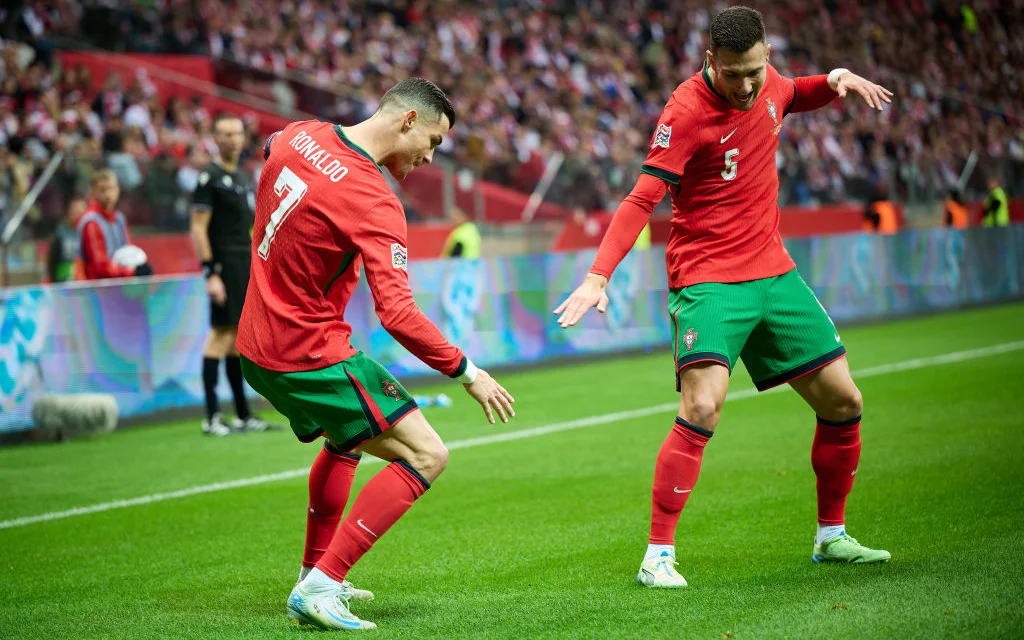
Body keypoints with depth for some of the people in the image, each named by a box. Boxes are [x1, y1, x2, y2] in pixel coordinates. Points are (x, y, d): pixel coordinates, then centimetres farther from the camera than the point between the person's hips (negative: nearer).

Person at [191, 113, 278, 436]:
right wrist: (211, 273, -19)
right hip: (225, 265, -8)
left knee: (238, 336, 10)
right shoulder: (210, 177, -7)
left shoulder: (244, 177, 18)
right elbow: (198, 228, -12)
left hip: (248, 264, 8)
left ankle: (243, 415, 14)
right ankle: (212, 417, -12)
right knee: (221, 332, -11)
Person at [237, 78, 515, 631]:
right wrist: (467, 372, -19)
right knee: (426, 456, -9)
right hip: (312, 356, -9)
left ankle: (315, 575, 39)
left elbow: (268, 149, 27)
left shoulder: (299, 135, 1)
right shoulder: (373, 203, -23)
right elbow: (397, 315, -29)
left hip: (256, 346, 9)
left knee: (347, 437, 34)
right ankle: (318, 591, -11)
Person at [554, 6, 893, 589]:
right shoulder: (688, 110, -19)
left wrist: (834, 81, 6)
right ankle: (658, 556, -16)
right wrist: (599, 276, -32)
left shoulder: (767, 82, 1)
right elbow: (642, 199, -22)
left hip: (773, 272, 7)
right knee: (702, 410, -25)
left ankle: (831, 536, 26)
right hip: (709, 278, -7)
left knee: (843, 403, 8)